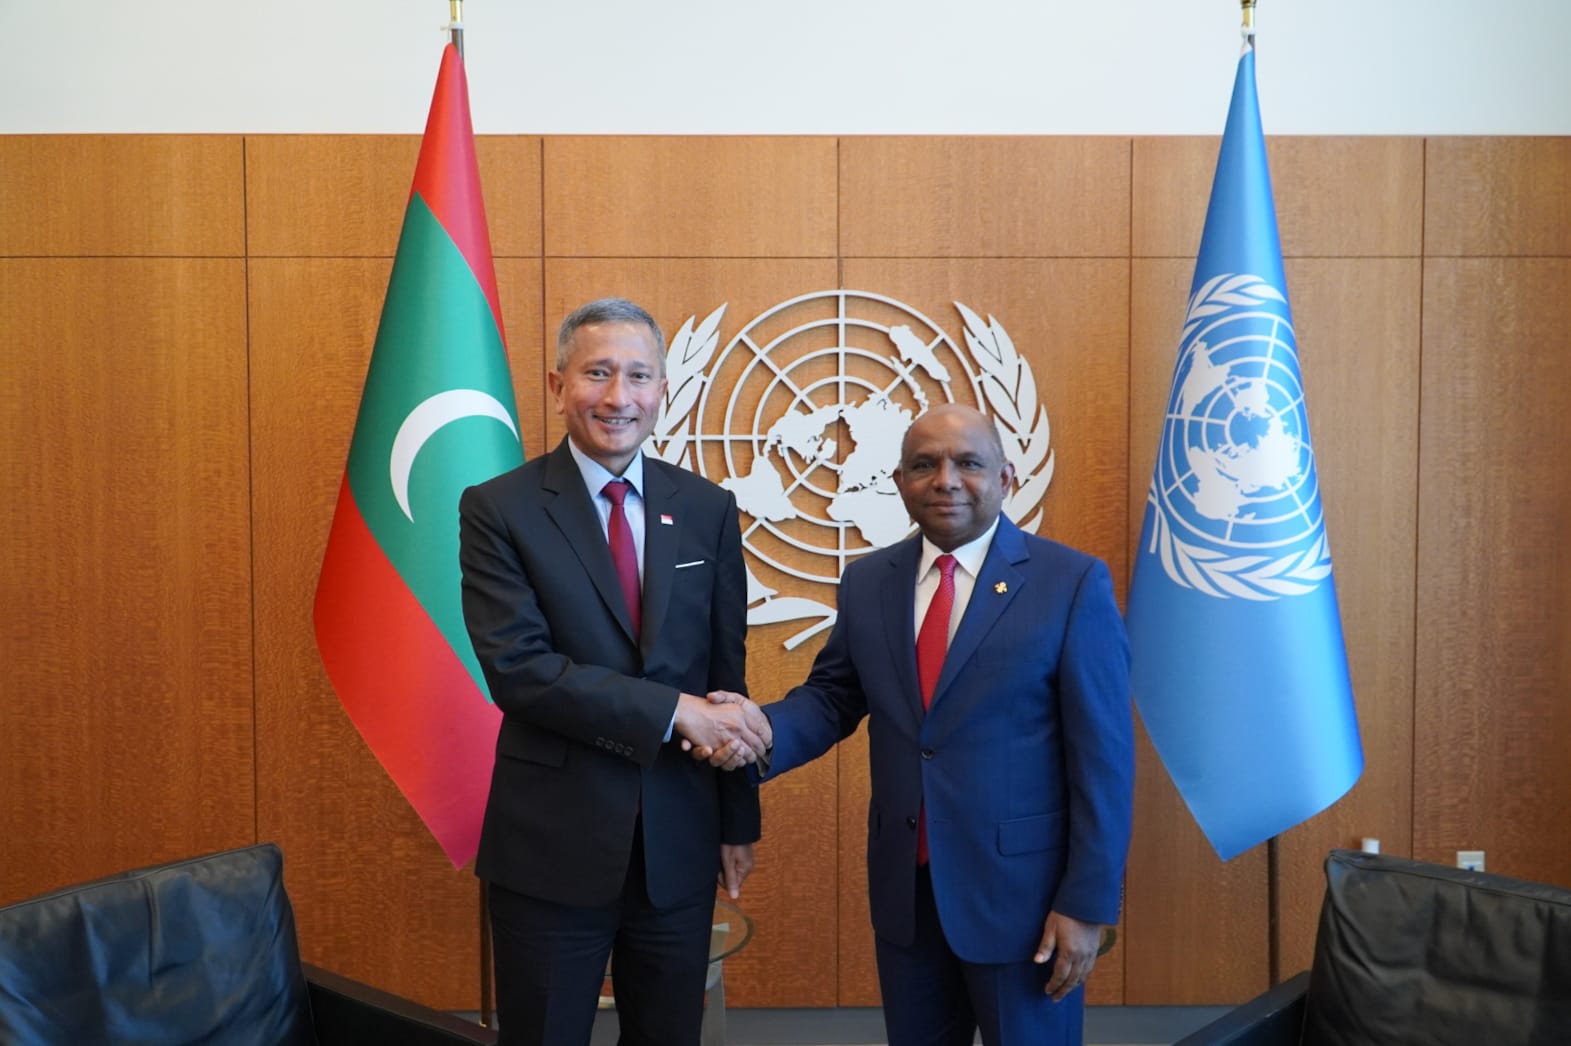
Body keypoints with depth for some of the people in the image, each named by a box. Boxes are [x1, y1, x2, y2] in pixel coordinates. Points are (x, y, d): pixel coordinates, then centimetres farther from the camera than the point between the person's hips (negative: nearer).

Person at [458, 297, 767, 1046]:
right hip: (551, 846, -3)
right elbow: (517, 667, -17)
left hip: (679, 842, 3)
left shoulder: (708, 509, 3)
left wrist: (739, 820, 8)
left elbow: (728, 673, 6)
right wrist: (671, 711, -20)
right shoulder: (499, 509, -7)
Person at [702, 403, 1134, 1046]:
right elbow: (833, 696, 7)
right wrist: (761, 730, -14)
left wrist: (1086, 903, -11)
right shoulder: (867, 582, 3)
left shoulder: (1072, 583, -10)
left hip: (1020, 888, -4)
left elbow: (1102, 756, -10)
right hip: (903, 884, 4)